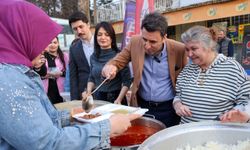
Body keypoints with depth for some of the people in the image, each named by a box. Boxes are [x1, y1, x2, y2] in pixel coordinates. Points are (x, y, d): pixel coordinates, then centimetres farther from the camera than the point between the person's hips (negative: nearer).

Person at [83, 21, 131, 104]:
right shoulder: (93, 57, 2)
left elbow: (127, 81, -12)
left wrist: (119, 99, -21)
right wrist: (88, 92, -2)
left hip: (114, 98, -4)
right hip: (98, 98, 4)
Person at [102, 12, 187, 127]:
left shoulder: (179, 50, -15)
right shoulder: (135, 42, -10)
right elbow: (118, 60, -1)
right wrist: (110, 67, -24)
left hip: (168, 109, -1)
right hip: (142, 106, 2)